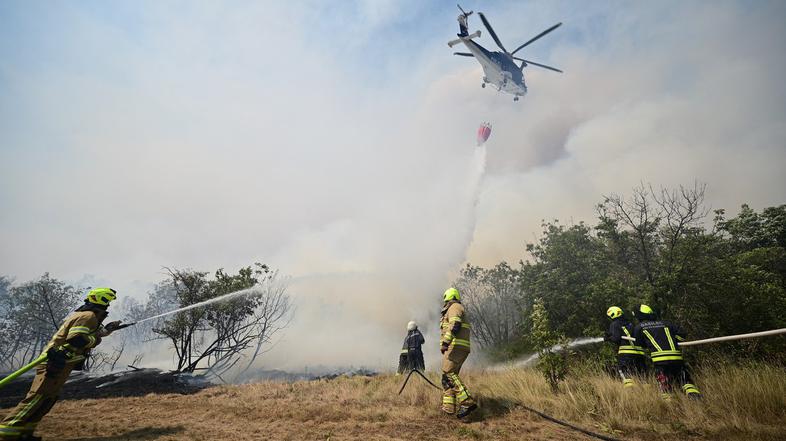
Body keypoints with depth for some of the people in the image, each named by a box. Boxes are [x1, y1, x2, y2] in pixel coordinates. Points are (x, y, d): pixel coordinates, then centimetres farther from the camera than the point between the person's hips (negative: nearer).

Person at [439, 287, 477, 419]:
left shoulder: (454, 307, -2)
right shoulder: (458, 309, 28)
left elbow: (454, 326, -18)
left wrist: (445, 342, -22)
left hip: (455, 346, -10)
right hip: (461, 348, 10)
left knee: (449, 374, -15)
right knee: (448, 376, 10)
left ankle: (467, 402, -20)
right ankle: (448, 407, 8)